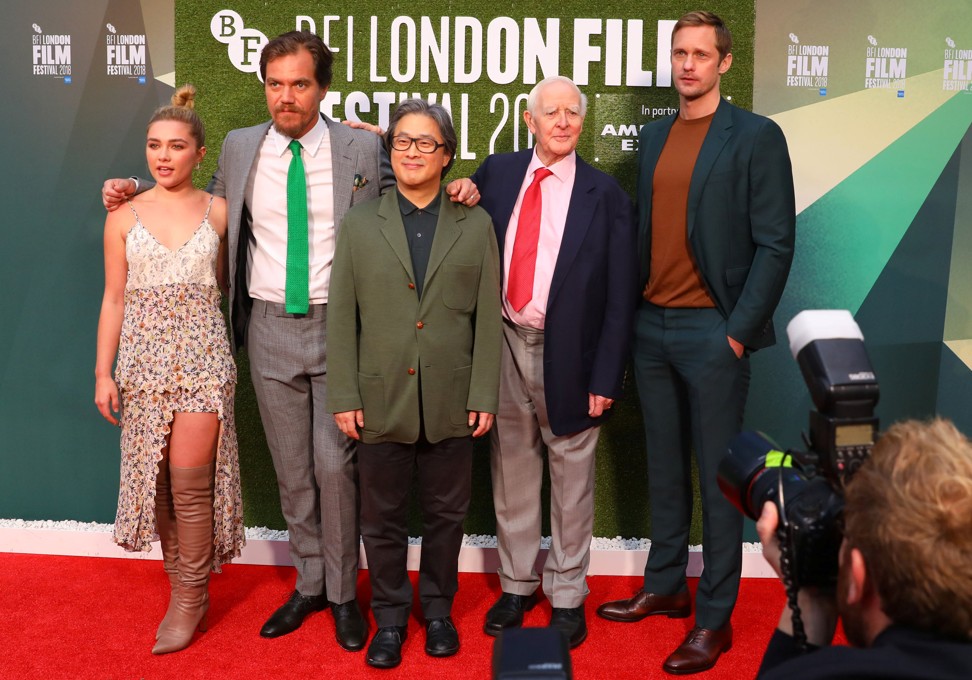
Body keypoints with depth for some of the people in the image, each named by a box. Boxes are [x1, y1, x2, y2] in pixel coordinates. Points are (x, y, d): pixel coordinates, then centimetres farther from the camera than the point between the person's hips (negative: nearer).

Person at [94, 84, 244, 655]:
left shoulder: (219, 212, 1)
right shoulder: (124, 218, 3)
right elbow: (114, 299, 4)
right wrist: (104, 372, 2)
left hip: (202, 355, -2)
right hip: (144, 357, 2)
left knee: (189, 479, -3)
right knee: (155, 475, 9)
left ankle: (190, 597, 12)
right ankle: (181, 574, 28)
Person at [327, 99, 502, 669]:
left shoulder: (476, 224, 4)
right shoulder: (360, 223, 4)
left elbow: (488, 318, 1)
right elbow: (342, 317, 2)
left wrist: (484, 397, -4)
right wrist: (344, 396, -3)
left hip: (451, 401, 0)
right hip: (382, 400, 0)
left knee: (447, 514, 13)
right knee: (384, 518, 11)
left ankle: (438, 607, 33)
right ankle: (390, 616, 29)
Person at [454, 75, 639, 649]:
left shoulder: (604, 194, -4)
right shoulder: (497, 173, 5)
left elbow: (620, 295, -5)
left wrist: (606, 377, -9)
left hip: (567, 353, -2)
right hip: (503, 343, 3)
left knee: (571, 475, 10)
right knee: (511, 469, 14)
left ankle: (568, 595, 28)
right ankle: (517, 584, 33)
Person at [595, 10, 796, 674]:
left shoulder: (757, 137, -4)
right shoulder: (654, 136, 13)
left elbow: (775, 245, -8)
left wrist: (739, 332, -13)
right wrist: (633, 313, 7)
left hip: (712, 332, -5)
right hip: (651, 326, 6)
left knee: (718, 475, 3)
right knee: (665, 466, 15)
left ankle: (715, 618, 15)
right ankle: (665, 587, 30)